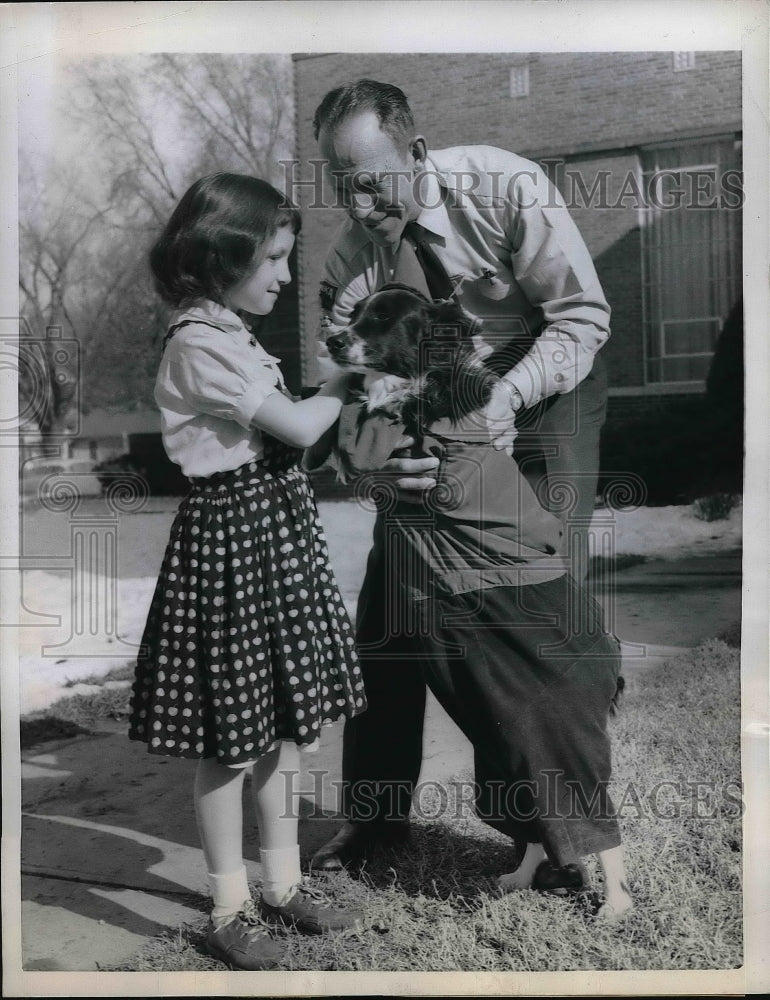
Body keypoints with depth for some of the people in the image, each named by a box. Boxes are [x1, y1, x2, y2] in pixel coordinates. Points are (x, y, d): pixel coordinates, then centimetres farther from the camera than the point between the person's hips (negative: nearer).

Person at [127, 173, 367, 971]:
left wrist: (336, 393, 2)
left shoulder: (229, 334, 13)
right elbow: (297, 426, -15)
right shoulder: (199, 344, -17)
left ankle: (283, 883, 31)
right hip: (232, 534, -9)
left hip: (275, 527, 10)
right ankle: (231, 907, 22)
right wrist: (342, 386, 2)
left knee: (282, 720, 16)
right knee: (230, 735, 4)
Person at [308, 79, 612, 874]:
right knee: (387, 601, 1)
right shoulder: (351, 256, -13)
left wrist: (508, 395, -33)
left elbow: (584, 314, -18)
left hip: (543, 388, -3)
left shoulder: (506, 188, -22)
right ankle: (375, 810, 17)